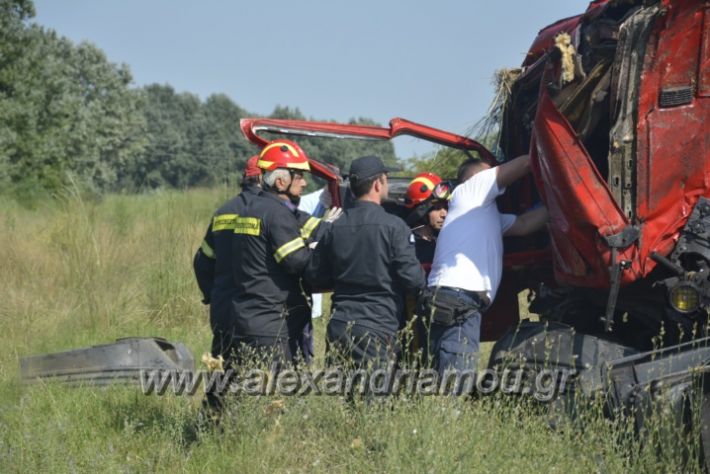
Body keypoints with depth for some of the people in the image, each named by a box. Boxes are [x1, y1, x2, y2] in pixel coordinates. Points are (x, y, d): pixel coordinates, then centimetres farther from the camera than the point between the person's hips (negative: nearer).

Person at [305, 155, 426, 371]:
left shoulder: (334, 226, 5)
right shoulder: (393, 226, -11)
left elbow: (314, 276, 11)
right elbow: (413, 279, -12)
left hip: (339, 328, 5)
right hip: (378, 327, -5)